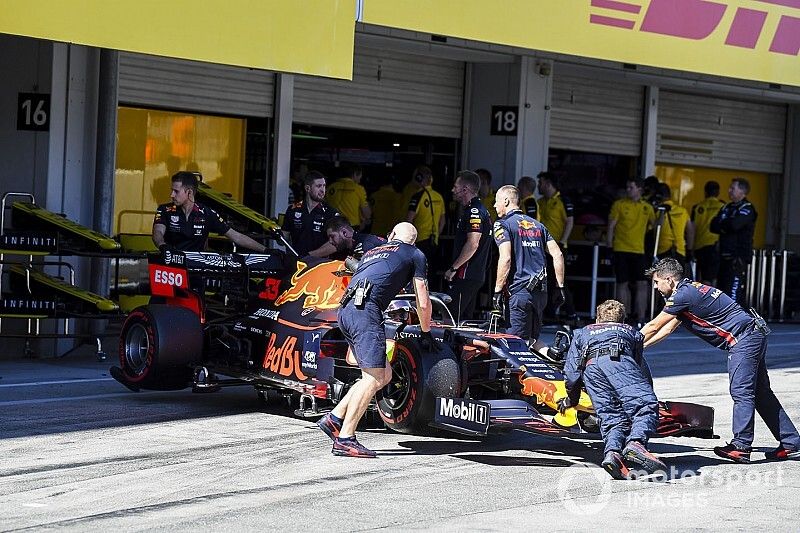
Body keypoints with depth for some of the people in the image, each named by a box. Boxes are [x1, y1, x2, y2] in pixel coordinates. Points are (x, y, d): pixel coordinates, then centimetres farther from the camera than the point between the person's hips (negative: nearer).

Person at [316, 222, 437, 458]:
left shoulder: (372, 251, 34)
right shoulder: (415, 254, 18)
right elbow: (423, 303, 15)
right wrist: (425, 334, 31)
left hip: (345, 310, 7)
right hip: (366, 309, -7)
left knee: (385, 374, 12)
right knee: (373, 377, -8)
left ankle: (334, 418, 8)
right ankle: (345, 439, -14)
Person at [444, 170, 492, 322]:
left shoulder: (474, 212, -15)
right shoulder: (479, 210, 18)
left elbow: (473, 244, -25)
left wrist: (453, 268, -19)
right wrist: (455, 268, 22)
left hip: (466, 275, -11)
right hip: (476, 275, 11)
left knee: (453, 318, -12)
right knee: (466, 319, 13)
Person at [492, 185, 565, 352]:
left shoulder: (503, 225, -3)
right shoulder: (537, 225, 18)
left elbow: (505, 259, -16)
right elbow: (557, 254, 12)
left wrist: (497, 291, -12)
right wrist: (560, 287, 14)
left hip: (520, 291, -7)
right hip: (541, 291, 7)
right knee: (532, 338, 15)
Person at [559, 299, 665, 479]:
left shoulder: (582, 333, 42)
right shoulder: (630, 331, 42)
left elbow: (571, 372, 33)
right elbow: (643, 370, 42)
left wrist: (571, 399, 47)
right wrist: (647, 392, 58)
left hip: (590, 365, 2)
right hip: (618, 360, -2)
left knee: (612, 417, -4)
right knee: (646, 405, -13)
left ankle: (612, 452, -34)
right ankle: (636, 442, -42)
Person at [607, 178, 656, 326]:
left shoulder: (647, 208, 10)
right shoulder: (619, 205, 1)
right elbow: (611, 227, 2)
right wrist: (609, 247, -3)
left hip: (639, 251, 2)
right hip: (621, 251, -2)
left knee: (642, 284, -4)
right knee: (622, 284, 1)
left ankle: (641, 317, 0)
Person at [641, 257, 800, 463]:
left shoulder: (683, 295, -15)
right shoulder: (689, 290, 15)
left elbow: (653, 327, -7)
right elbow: (668, 328, 22)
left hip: (743, 339, -10)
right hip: (755, 336, 10)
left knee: (741, 392, -12)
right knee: (761, 392, 12)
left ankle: (740, 447, -16)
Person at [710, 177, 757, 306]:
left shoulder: (747, 209, -6)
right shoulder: (728, 207, 19)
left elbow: (734, 224, -23)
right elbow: (713, 225, 8)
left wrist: (721, 225, -3)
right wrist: (726, 227, -11)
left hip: (738, 257, -9)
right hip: (725, 255, 9)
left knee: (734, 291, -16)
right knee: (722, 289, 14)